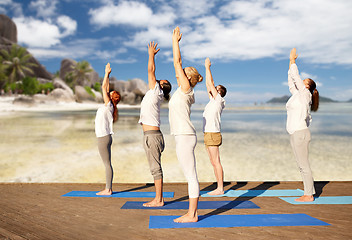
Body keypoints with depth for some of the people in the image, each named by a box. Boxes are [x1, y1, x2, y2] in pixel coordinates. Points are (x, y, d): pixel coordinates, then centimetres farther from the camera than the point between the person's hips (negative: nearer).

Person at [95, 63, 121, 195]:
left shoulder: (109, 105, -8)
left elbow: (104, 88, -9)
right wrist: (107, 75, 22)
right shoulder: (107, 106, 13)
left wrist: (107, 74, -2)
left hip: (104, 138, -9)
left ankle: (108, 190, 0)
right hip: (103, 137, 9)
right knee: (107, 164, 11)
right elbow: (106, 88, 19)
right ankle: (108, 188, 17)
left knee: (107, 164, -5)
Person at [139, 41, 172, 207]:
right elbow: (151, 73, 28)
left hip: (152, 135, -10)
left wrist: (151, 54, 8)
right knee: (155, 168, 11)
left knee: (156, 168, -6)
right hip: (151, 135, 10)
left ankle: (158, 200, 0)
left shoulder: (156, 92, -4)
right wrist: (152, 55, 32)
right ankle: (158, 198, 18)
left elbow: (151, 71, -4)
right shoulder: (153, 93, 18)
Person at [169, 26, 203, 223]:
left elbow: (177, 63, -4)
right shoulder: (183, 91, 17)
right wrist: (175, 43, 29)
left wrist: (175, 41, 5)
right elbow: (178, 64, 23)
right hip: (183, 137, 10)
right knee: (191, 176, 12)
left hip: (185, 137, -10)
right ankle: (193, 212, 20)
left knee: (191, 176, -4)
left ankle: (192, 215, 4)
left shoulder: (186, 88, -6)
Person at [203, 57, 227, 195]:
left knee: (216, 162, -7)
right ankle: (219, 188, 16)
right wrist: (207, 68, 25)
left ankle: (220, 189, -2)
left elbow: (210, 83, -7)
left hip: (213, 134, -10)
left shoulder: (218, 100, -5)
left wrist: (207, 67, 2)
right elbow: (208, 85, 23)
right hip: (208, 134, 10)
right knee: (214, 163, 10)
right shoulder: (213, 100, 18)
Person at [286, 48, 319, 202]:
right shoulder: (297, 94, 16)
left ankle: (309, 195, 4)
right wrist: (290, 62, 26)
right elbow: (291, 81, 24)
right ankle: (308, 193, 18)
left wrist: (293, 60, 2)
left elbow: (295, 76, -7)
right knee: (302, 166, 11)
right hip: (295, 134, 9)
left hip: (300, 133, -9)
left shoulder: (305, 94, -5)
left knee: (304, 166, -4)